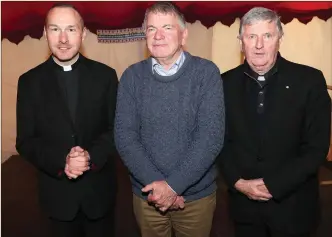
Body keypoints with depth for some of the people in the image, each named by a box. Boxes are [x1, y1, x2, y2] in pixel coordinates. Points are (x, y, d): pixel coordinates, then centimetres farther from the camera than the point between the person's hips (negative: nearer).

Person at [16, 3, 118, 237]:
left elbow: (117, 128, -4)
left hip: (99, 188, 0)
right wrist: (62, 161, -22)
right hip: (57, 191, 0)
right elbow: (25, 141, -5)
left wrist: (91, 156, -21)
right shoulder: (30, 81, -4)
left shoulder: (105, 75, -5)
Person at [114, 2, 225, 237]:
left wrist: (173, 184, -19)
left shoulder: (207, 72, -9)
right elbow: (125, 136, -8)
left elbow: (212, 136, -16)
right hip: (147, 193, 1)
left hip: (197, 194, -1)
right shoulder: (132, 76, -3)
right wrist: (156, 183, -16)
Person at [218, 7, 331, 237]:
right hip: (244, 201, 2)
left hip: (292, 203, -1)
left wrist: (272, 184, -14)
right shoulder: (226, 83, -2)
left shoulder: (309, 80, -9)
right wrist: (237, 182, -9)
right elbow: (221, 141, 2)